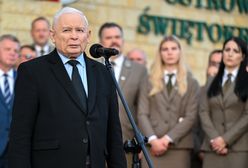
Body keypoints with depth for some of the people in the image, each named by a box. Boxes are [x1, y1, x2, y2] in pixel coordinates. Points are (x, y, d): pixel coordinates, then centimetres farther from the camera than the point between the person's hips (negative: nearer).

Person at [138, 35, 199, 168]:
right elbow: (142, 114, 5)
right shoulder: (149, 81, 16)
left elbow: (191, 116, 1)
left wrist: (168, 138, -10)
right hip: (152, 146, 0)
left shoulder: (191, 83, 13)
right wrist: (153, 139, -12)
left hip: (179, 145, 0)